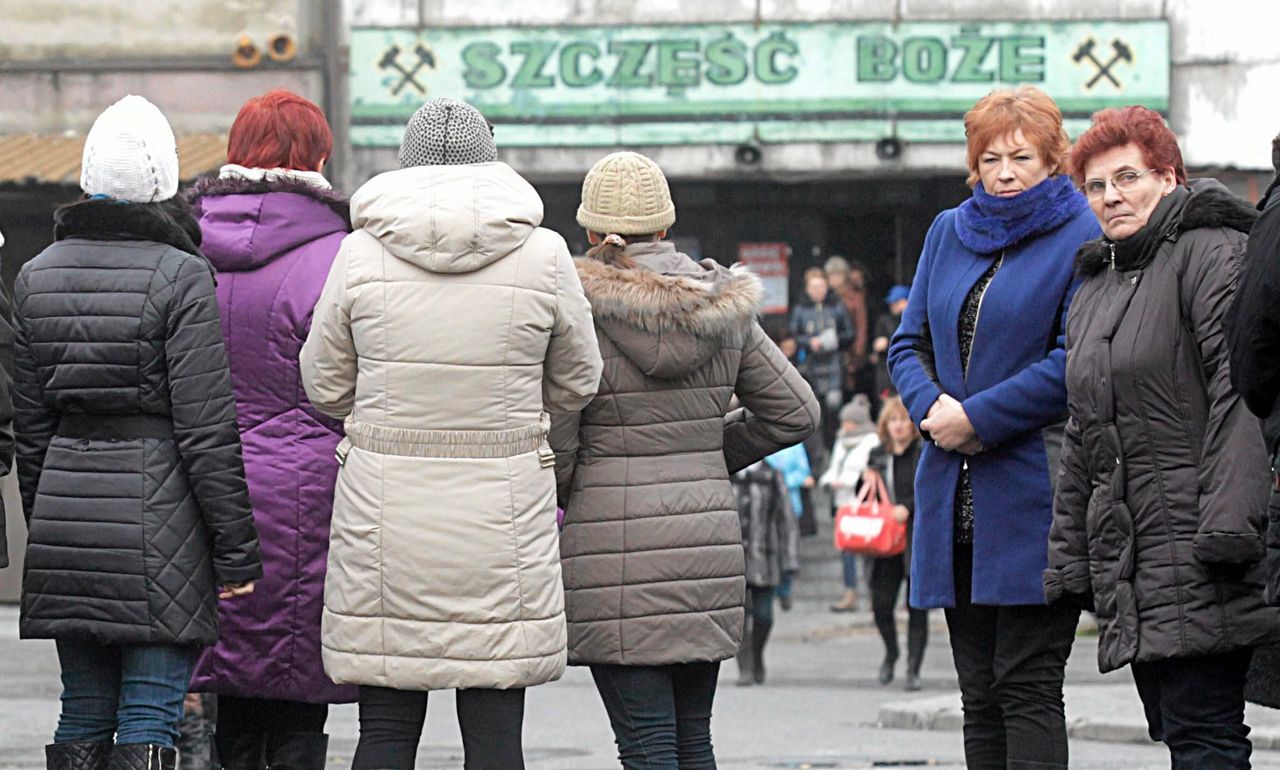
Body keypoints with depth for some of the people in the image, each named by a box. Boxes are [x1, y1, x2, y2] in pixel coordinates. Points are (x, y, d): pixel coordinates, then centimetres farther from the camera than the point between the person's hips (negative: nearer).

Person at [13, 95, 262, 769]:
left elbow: (30, 423, 11)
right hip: (159, 523, -5)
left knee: (83, 715, 12)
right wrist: (237, 553, -6)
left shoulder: (37, 276, 6)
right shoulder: (181, 278, -10)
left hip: (64, 510, 5)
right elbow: (207, 431, -12)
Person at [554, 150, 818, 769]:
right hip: (707, 535, 5)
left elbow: (553, 444, -9)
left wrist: (553, 500, 12)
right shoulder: (723, 307, 6)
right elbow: (795, 412, 10)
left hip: (613, 546, -5)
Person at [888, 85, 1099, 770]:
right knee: (979, 696, 8)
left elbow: (1075, 361, -11)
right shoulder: (949, 232, 16)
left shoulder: (1081, 239, -4)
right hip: (956, 502, 6)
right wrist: (931, 408, -4)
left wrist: (978, 418, -14)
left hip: (1036, 493, -6)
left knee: (1026, 686, -9)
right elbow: (909, 344, 17)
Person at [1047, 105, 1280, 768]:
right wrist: (1068, 558, 20)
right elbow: (1081, 440, 26)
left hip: (1197, 560, -8)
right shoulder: (1093, 291, 23)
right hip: (1125, 558, 9)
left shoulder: (1210, 254, -4)